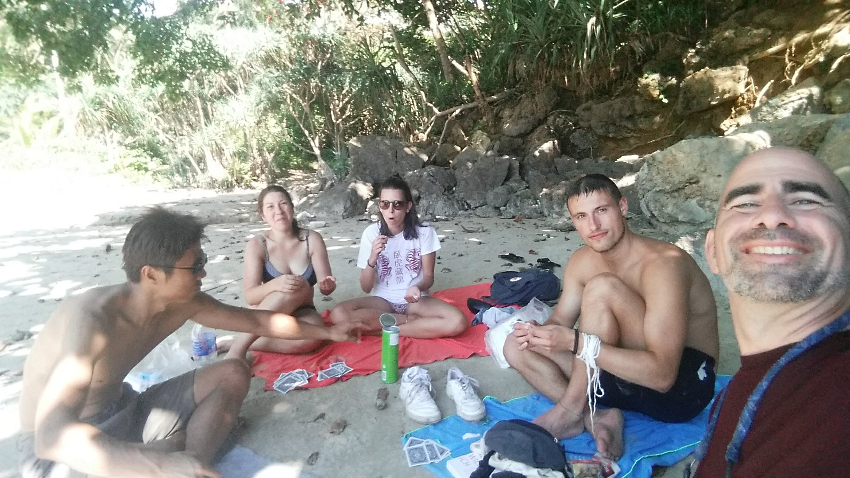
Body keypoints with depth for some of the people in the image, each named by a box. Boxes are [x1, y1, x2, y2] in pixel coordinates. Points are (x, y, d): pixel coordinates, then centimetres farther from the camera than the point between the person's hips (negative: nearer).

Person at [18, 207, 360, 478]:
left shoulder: (183, 303, -12)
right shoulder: (91, 320, -32)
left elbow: (255, 320, -1)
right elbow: (51, 435, -41)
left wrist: (326, 332, 5)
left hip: (124, 414, 8)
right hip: (60, 450, -7)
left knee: (234, 374, -4)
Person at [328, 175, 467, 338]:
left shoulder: (424, 232, -8)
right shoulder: (371, 233, -8)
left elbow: (428, 276, -3)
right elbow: (366, 287, -7)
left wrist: (418, 287, -27)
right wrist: (373, 258, -26)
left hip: (415, 300, -1)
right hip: (382, 300, 1)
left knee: (458, 322, -29)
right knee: (338, 314, -29)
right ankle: (411, 319, -14)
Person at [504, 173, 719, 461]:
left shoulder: (663, 263, -26)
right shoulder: (582, 261, -4)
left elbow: (662, 375, -31)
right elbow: (560, 322, 2)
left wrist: (576, 342, -35)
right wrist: (539, 332, -22)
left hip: (683, 385, -6)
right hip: (627, 374, 7)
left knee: (601, 287, -29)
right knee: (517, 346, -5)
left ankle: (569, 411, -19)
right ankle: (595, 418, -15)